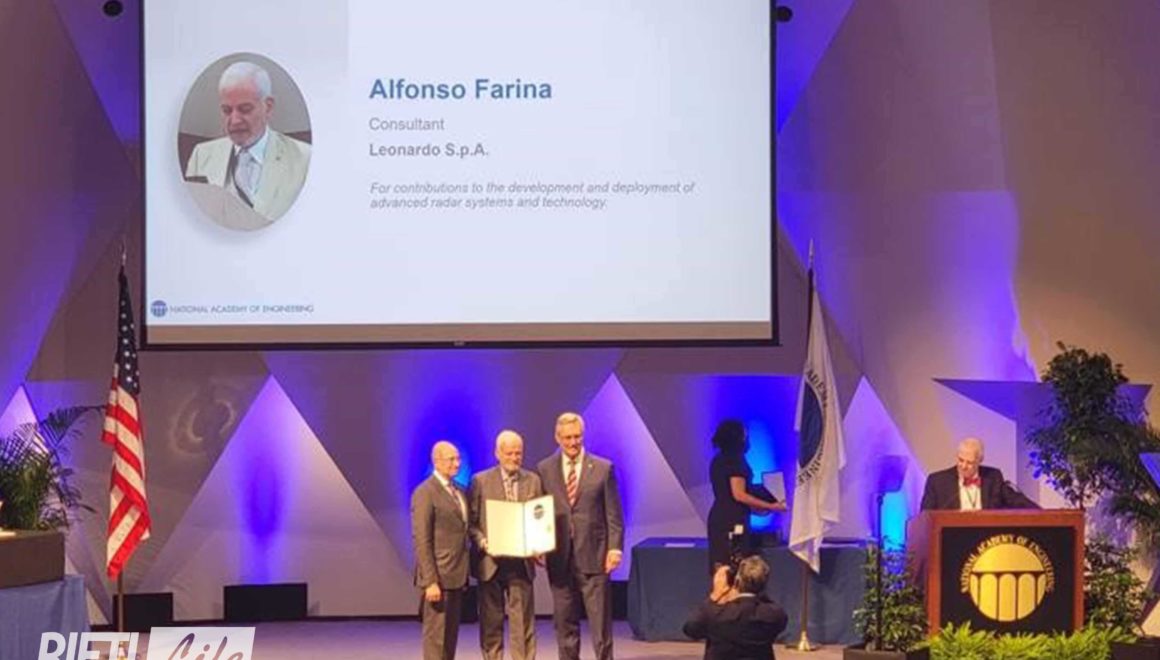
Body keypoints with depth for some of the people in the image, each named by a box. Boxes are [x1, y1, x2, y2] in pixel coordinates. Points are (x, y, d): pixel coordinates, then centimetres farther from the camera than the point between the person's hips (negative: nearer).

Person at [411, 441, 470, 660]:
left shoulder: (458, 491, 15)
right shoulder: (425, 493, -10)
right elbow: (421, 541, -14)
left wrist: (465, 573, 11)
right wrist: (430, 581, -19)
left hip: (457, 576, 8)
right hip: (439, 576, -8)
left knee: (451, 634, 10)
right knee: (436, 635, -4)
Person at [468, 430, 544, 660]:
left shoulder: (533, 481, 7)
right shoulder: (480, 481, 1)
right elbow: (471, 521, 1)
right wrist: (482, 542, -15)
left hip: (521, 562, 1)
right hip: (490, 561, -1)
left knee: (523, 621, -2)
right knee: (491, 622, 6)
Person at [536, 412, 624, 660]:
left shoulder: (603, 468, 4)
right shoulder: (544, 469, 7)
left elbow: (614, 514, 3)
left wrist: (615, 547, -7)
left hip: (593, 556, -2)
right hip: (559, 557, 2)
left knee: (600, 623, -1)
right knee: (564, 622, 7)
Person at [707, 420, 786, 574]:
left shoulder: (718, 460, 15)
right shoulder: (735, 461, -12)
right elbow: (739, 495, -17)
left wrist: (754, 508, 26)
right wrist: (770, 506, -14)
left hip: (717, 517, 9)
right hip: (733, 520, -9)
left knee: (720, 567, 8)